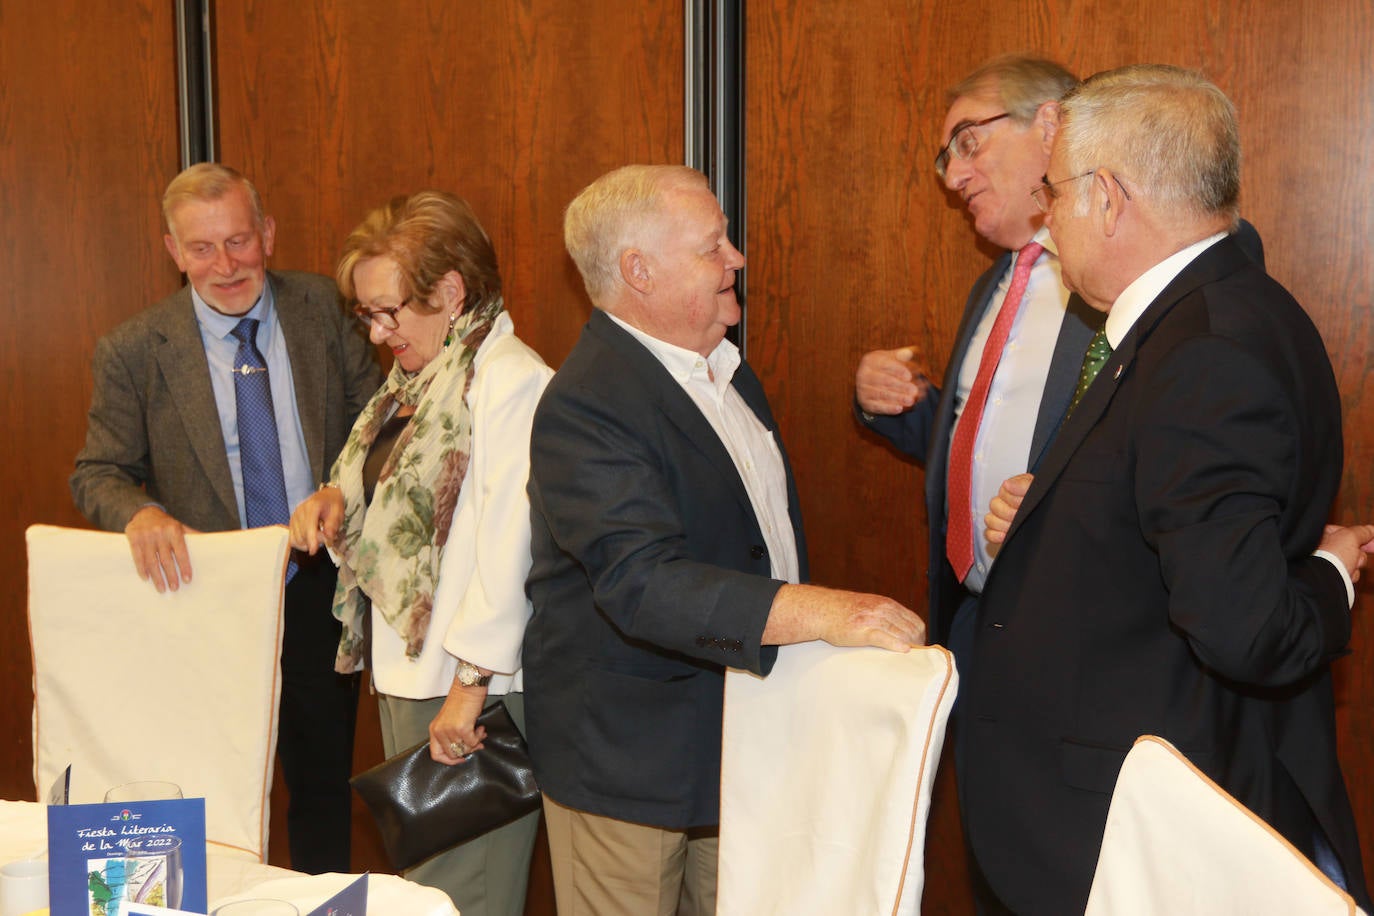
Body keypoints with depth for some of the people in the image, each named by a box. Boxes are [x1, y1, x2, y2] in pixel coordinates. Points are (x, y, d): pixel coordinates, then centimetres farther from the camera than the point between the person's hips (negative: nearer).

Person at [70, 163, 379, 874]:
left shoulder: (321, 308, -1)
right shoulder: (134, 351, -6)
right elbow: (95, 474, -2)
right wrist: (141, 514, -25)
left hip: (317, 593, 2)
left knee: (323, 787, 14)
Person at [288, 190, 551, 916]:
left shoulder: (511, 381, -18)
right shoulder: (418, 379, 14)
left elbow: (509, 546, -23)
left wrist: (470, 684, -23)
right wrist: (338, 497, 1)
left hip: (471, 690, -10)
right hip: (404, 668, 10)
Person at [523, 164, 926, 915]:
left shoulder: (721, 367, 9)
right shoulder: (584, 407, -23)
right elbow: (644, 583, -35)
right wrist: (817, 612, -43)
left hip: (736, 734, 9)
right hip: (628, 760, -8)